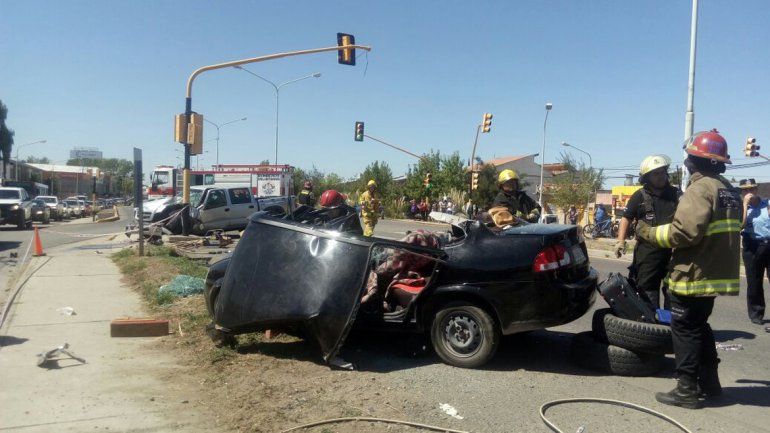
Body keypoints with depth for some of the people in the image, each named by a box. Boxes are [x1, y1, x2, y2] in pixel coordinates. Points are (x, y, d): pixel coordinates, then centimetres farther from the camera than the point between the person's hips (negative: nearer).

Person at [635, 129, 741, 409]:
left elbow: (685, 232, -25)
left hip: (693, 274, -9)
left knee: (685, 330, 0)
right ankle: (709, 382, 29)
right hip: (717, 273, 9)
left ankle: (687, 389, 6)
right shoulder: (729, 191, 13)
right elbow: (722, 234, 17)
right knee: (700, 326, 21)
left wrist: (649, 233, -13)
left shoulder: (700, 189, -17)